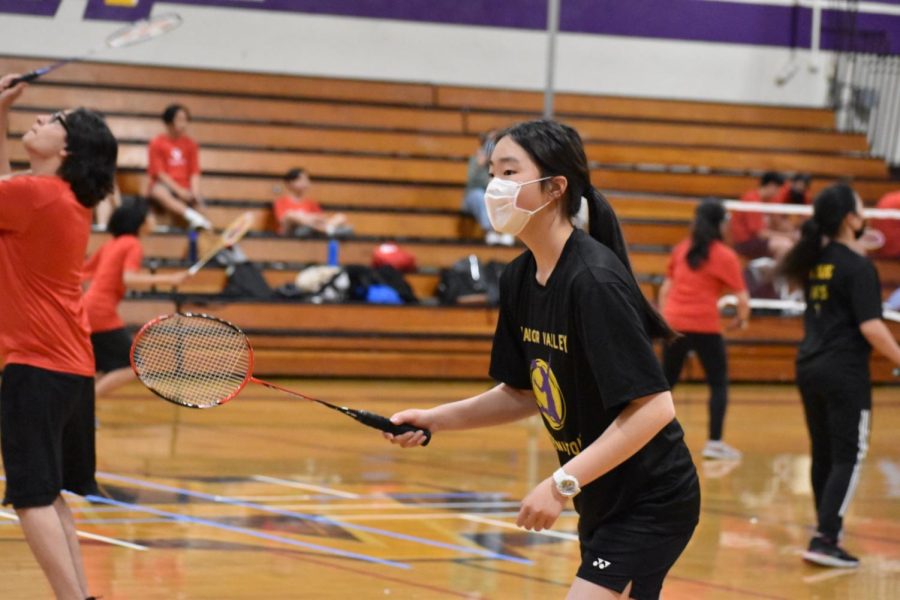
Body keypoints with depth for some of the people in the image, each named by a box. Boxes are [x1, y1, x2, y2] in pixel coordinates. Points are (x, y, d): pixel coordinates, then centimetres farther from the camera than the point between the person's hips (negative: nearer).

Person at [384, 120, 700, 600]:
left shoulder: (594, 281, -24)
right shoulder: (519, 280, 1)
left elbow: (653, 407, -28)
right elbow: (523, 392, 13)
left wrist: (562, 484, -28)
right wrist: (436, 419, 1)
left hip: (650, 503, -9)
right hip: (602, 502, 9)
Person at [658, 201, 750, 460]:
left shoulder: (681, 250, 12)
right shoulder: (725, 256, -3)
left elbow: (665, 289, 13)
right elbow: (742, 298, -5)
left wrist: (664, 318, 20)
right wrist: (742, 318, 12)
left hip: (673, 323, 5)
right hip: (704, 326, -5)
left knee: (666, 381, 15)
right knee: (718, 383, 6)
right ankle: (714, 442, -1)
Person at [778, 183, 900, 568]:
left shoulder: (814, 260, 7)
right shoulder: (858, 267, -14)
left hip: (809, 368, 7)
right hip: (845, 373, -7)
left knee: (823, 453, 18)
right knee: (848, 457, -3)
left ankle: (828, 525, 29)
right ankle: (825, 541, -10)